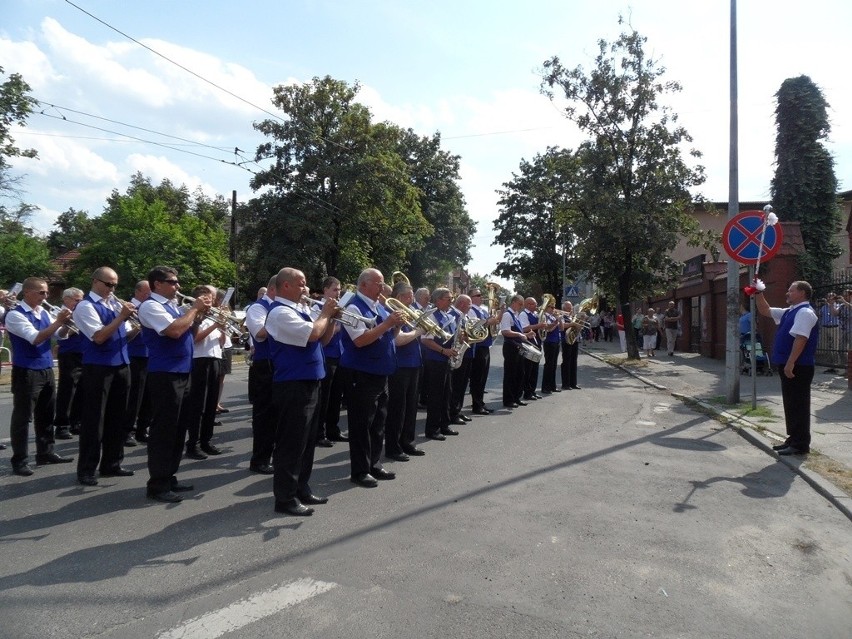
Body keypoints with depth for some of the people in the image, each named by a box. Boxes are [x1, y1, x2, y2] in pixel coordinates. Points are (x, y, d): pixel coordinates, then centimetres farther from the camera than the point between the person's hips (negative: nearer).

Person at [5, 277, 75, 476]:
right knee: (22, 417, 0)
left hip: (46, 370, 7)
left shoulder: (43, 312, 9)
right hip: (26, 372, -7)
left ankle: (45, 453, 25)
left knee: (46, 414, 14)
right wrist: (58, 321, -26)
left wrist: (65, 322, -7)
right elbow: (35, 338, -23)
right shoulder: (15, 315, -12)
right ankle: (19, 461, 9)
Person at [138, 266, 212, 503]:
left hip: (182, 373, 10)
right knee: (163, 430, -4)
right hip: (165, 375, -10)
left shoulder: (173, 305, 16)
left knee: (177, 429, 15)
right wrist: (194, 308, -13)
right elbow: (174, 330, -25)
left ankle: (169, 478, 25)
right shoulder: (150, 306, -12)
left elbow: (188, 329, 21)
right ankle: (157, 485, 5)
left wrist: (199, 312, 6)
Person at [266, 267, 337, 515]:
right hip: (292, 387, -10)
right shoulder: (280, 312, -16)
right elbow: (312, 333, -27)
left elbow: (323, 339, 18)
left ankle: (301, 488, 28)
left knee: (307, 441, 17)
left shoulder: (301, 309, 15)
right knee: (291, 443, -3)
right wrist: (325, 313, -10)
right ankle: (285, 498, 6)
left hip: (309, 383, 10)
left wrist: (331, 318, 2)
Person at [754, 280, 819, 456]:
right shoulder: (790, 312, 16)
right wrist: (758, 293, 17)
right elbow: (765, 311, 27)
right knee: (791, 404, 15)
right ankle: (793, 439, 24)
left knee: (798, 405, -3)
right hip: (789, 366, 10)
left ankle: (800, 445, 4)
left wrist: (790, 363, -27)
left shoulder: (805, 313, -14)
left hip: (798, 368, -10)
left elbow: (800, 339, -24)